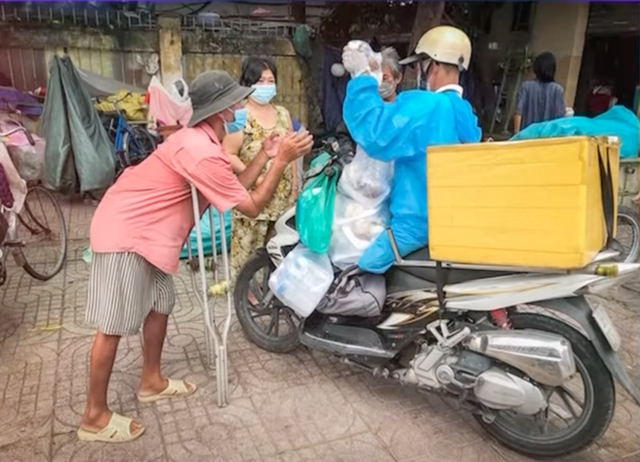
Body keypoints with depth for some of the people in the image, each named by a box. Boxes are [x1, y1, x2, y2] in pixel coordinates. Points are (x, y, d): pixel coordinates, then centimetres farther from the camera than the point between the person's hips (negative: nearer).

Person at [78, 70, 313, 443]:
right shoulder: (202, 152, -25)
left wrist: (264, 155, 3)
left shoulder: (202, 141, 9)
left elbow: (234, 189, 8)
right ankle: (95, 417, 13)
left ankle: (152, 382, 34)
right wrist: (282, 161, -19)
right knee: (114, 326, -2)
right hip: (125, 232, -10)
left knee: (160, 305, 17)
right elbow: (252, 206, -21)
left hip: (143, 230, 10)